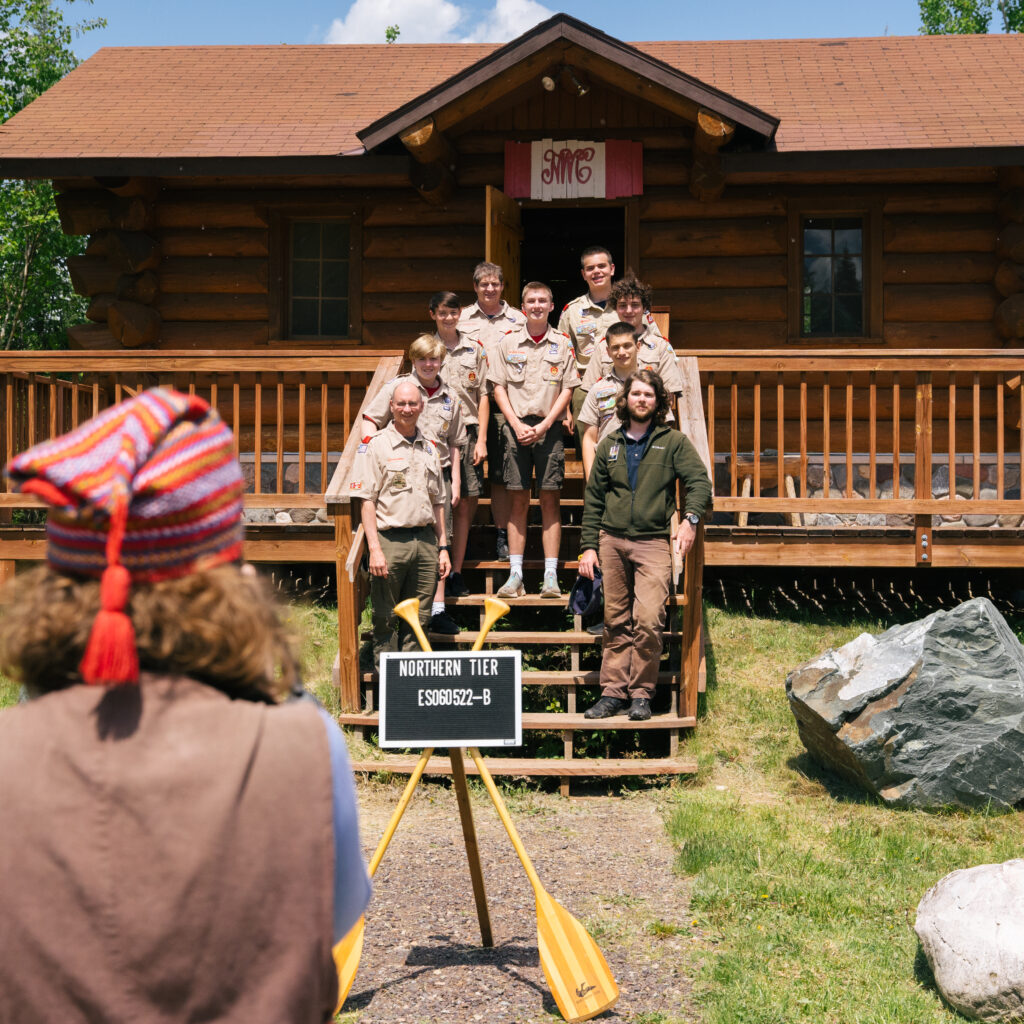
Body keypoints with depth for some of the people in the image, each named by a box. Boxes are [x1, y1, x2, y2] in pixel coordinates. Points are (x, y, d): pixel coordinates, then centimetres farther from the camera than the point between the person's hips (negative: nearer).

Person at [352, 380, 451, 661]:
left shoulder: (429, 449, 15)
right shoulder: (375, 446, -2)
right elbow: (366, 500, -7)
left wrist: (443, 547, 15)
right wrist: (375, 549, -14)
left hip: (425, 540, 5)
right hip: (390, 540, -5)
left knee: (419, 619, 8)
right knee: (385, 619, 1)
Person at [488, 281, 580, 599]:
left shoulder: (563, 344, 6)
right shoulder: (508, 342, 8)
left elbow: (567, 390, 3)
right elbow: (498, 387, 6)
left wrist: (544, 426, -8)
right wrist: (517, 424, -6)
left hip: (550, 427, -1)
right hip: (517, 426, 1)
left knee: (550, 498, -2)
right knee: (518, 499, 1)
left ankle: (551, 576, 0)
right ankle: (515, 575, 4)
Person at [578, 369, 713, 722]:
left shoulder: (673, 442, 6)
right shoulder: (609, 446, 14)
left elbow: (699, 481, -4)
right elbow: (593, 500, 17)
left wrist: (690, 518, -21)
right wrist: (588, 546, 9)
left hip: (652, 541, -3)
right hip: (611, 540, 3)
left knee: (648, 619, -14)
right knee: (616, 622, 5)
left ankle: (641, 693, -2)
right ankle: (613, 692, 12)